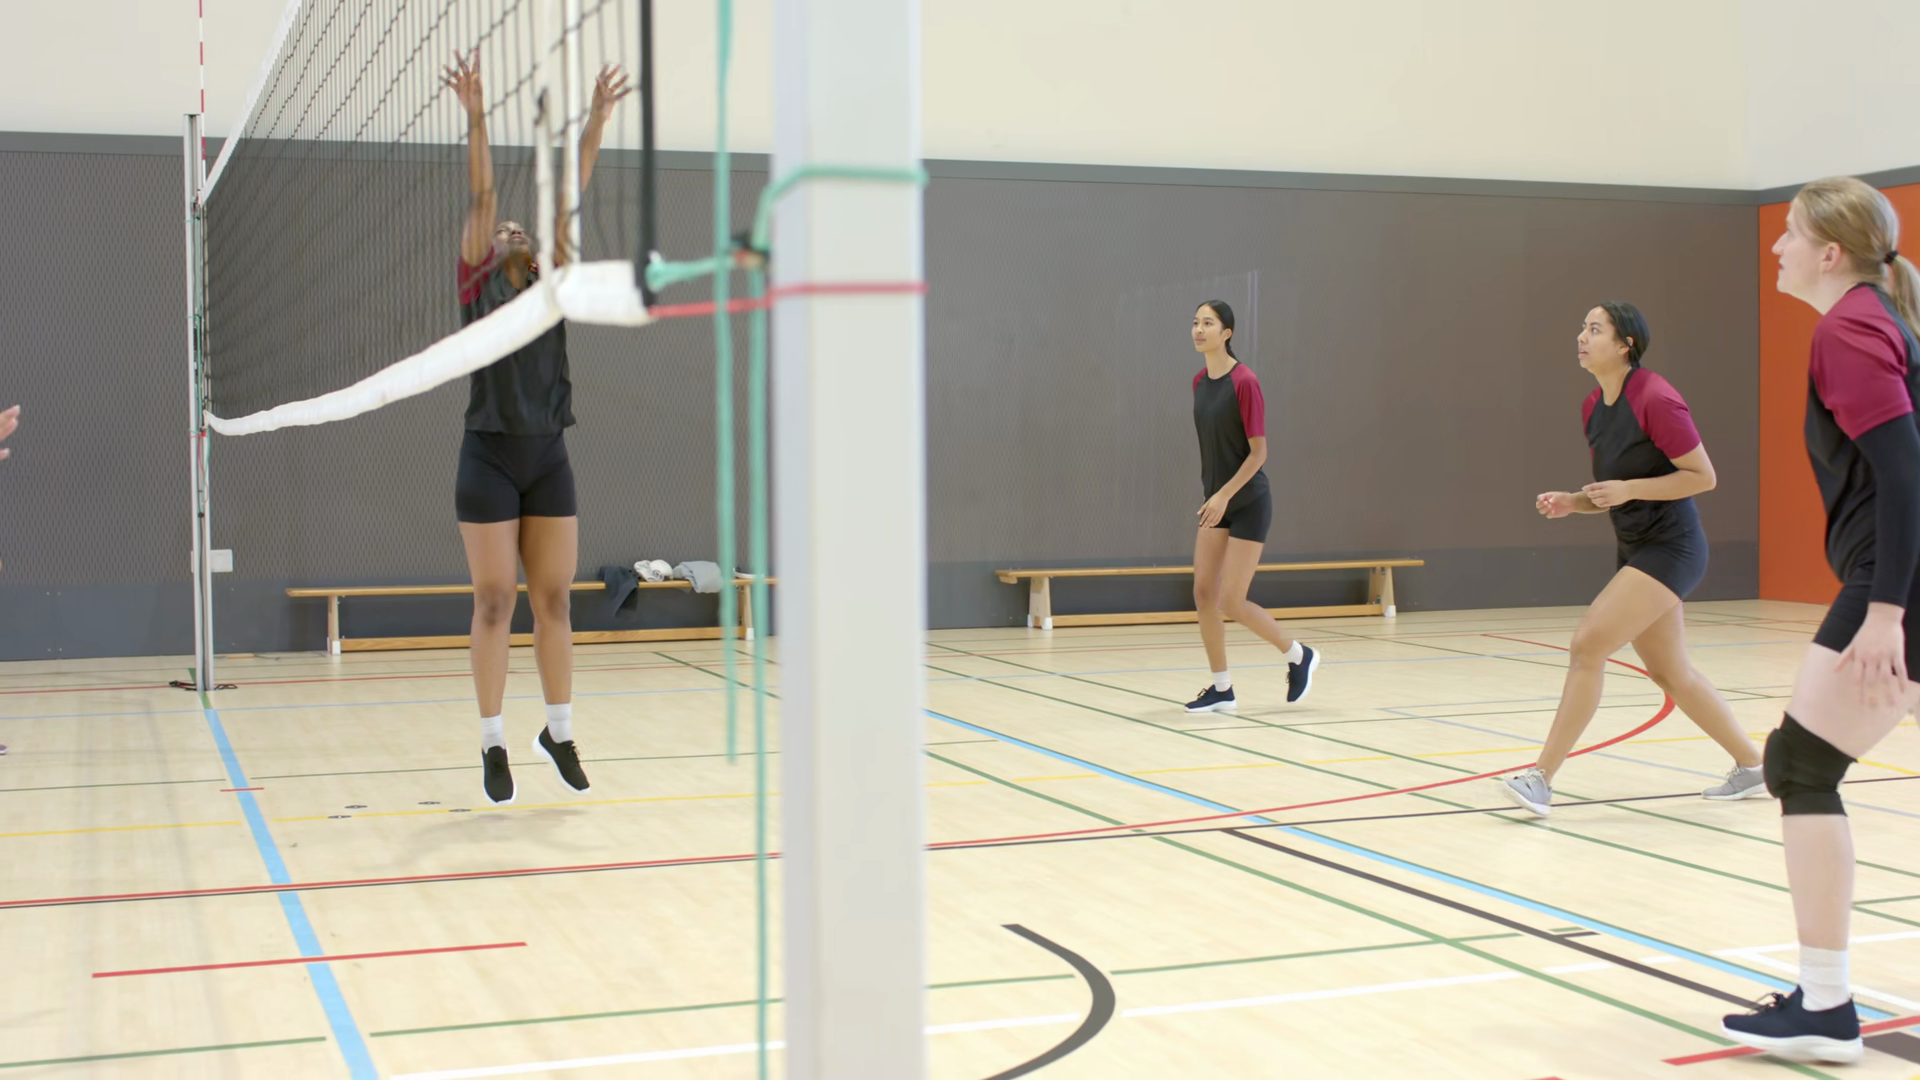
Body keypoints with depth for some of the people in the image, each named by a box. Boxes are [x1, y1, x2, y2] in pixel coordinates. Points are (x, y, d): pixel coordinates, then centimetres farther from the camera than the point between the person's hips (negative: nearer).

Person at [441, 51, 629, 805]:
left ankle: (559, 732, 18)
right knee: (494, 604, 0)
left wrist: (597, 119, 1)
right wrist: (475, 116, -14)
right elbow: (480, 195, -7)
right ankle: (494, 746, 6)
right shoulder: (478, 284, 3)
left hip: (548, 459, 4)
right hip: (490, 459, -3)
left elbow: (571, 194, 5)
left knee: (555, 601, 6)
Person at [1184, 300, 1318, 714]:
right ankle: (1222, 689, 10)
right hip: (1216, 505, 7)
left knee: (1231, 602, -7)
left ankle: (1299, 656, 15)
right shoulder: (1199, 383, 5)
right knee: (1203, 593, 0)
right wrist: (1209, 494, 15)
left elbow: (1258, 451, -17)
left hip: (1248, 505, -7)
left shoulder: (1244, 382, -17)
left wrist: (1224, 495, -22)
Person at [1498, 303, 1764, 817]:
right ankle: (1752, 766, 31)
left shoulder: (1655, 399, -18)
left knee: (1587, 645, -17)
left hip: (1669, 548, -9)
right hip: (1635, 550, 9)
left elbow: (1703, 476, -16)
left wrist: (1628, 489, -23)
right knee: (1670, 672, 15)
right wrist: (1571, 502, -2)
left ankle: (1541, 778, -13)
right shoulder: (1593, 408, 7)